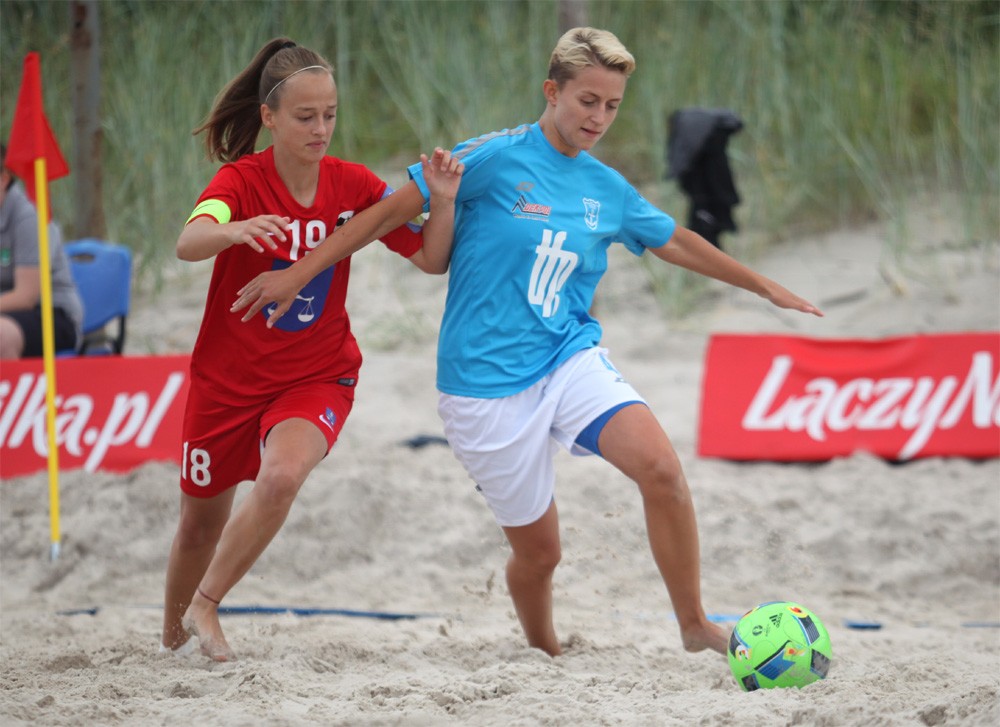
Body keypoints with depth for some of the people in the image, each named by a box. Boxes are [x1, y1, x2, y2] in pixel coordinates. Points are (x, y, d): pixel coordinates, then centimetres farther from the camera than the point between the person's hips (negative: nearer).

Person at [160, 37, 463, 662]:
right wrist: (235, 230, -60)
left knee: (282, 476, -29)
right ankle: (173, 636, 39)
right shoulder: (242, 179, -17)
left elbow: (431, 260, -4)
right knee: (202, 520, 11)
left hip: (316, 376, 1)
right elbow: (188, 244, -38)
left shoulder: (352, 185, -7)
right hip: (228, 375, -1)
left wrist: (443, 201, -24)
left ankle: (206, 606, -9)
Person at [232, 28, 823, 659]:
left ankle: (694, 627, -10)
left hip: (570, 356, 4)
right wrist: (301, 271, -9)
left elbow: (677, 242, 24)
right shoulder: (497, 158, -9)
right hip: (488, 379, -4)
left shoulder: (607, 190, 7)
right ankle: (544, 654, 31)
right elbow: (394, 210, -6)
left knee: (661, 466, -22)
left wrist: (765, 286, 31)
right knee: (537, 549, 1)